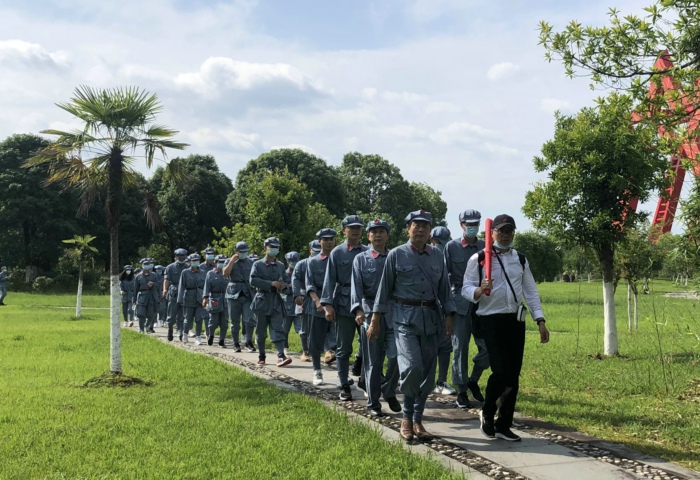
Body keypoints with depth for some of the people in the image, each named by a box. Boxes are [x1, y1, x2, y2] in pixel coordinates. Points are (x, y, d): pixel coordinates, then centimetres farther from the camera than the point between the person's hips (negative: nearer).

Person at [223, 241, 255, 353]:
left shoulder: (251, 263, 10)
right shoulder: (231, 262, 4)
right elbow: (225, 273, -13)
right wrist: (232, 261, -16)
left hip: (248, 295, 1)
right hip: (234, 294, -1)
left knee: (249, 320, -11)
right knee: (235, 322, 6)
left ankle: (248, 342, 0)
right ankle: (236, 344, 16)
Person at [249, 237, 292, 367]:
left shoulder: (281, 266, 14)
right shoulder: (258, 264, 2)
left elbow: (285, 282, 22)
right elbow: (253, 280, -13)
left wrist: (283, 286, -3)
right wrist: (271, 284, -19)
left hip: (276, 302, 2)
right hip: (262, 301, -2)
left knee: (278, 329, -10)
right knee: (261, 331, 5)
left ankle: (281, 356, -20)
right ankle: (261, 357, 18)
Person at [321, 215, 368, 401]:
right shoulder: (337, 253, 1)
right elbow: (330, 280, -1)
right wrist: (327, 304, -9)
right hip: (344, 306, -2)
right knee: (344, 348, 4)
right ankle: (344, 386, 13)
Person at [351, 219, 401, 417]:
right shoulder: (361, 259, 5)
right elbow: (356, 286, -6)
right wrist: (358, 309, -21)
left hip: (393, 311, 1)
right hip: (370, 311, -1)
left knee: (396, 356, -6)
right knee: (373, 361, 3)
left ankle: (389, 392, 18)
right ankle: (373, 403, 13)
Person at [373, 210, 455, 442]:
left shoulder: (437, 255, 9)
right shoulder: (396, 255, 0)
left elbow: (444, 288, 13)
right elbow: (385, 287, 2)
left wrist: (448, 315, 7)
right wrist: (376, 316, 0)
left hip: (431, 318, 4)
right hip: (405, 318, -4)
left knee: (428, 373, 5)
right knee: (412, 366, -19)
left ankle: (418, 421, 18)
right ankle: (407, 418, 1)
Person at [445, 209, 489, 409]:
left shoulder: (486, 247, 8)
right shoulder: (452, 247, 2)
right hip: (460, 303, -2)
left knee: (487, 346, -3)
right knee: (460, 347, 2)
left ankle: (473, 380, 21)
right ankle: (462, 391, 13)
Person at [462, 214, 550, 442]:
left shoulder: (520, 259, 13)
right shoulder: (478, 259, -3)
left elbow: (531, 291, 12)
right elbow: (466, 289, -6)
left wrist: (540, 321, 4)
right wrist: (479, 290, -29)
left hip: (516, 321, 5)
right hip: (491, 321, -5)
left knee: (513, 375, 6)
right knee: (501, 372, -15)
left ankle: (503, 425, 18)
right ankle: (487, 413, 12)